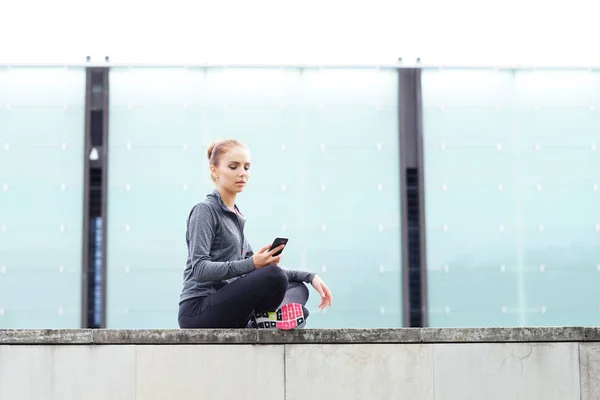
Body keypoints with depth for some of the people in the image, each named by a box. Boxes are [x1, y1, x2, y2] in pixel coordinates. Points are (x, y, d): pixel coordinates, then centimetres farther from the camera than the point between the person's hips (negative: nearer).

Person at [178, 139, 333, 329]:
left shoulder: (235, 216, 19)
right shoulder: (205, 210, -7)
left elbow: (263, 269, 19)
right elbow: (200, 269, -19)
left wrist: (309, 276, 9)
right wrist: (251, 264, -30)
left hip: (224, 305, 9)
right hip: (198, 311, -9)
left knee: (298, 287, 9)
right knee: (274, 276, -29)